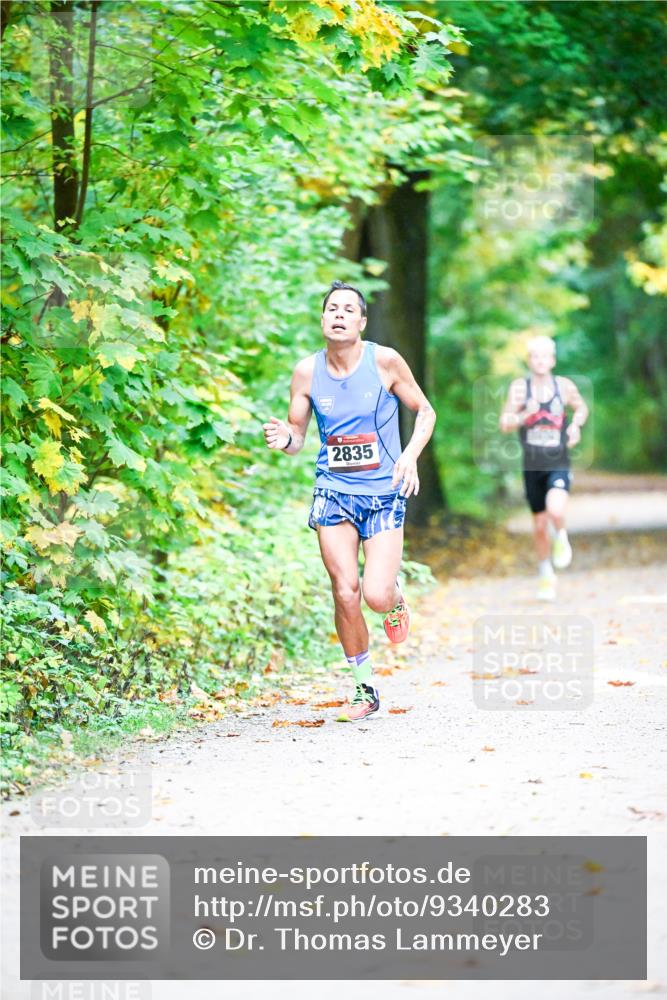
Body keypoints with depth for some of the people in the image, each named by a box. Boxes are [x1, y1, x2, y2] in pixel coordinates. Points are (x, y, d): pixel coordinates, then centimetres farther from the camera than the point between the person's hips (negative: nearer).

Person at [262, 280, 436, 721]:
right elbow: (297, 437, 7)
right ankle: (366, 690, 12)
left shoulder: (385, 361, -6)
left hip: (384, 494, -2)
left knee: (376, 595, -15)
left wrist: (411, 455, -12)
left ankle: (396, 596, 25)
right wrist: (284, 439, -17)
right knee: (345, 592, -5)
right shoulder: (307, 371, 0)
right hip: (334, 492, 2)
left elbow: (425, 411, 4)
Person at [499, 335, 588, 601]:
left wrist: (576, 425, -4)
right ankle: (546, 576, 33)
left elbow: (581, 407, 17)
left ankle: (561, 537, 7)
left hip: (558, 466, -1)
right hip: (532, 467, 1)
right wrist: (525, 414, -25)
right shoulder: (519, 387, -5)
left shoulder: (565, 386, -3)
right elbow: (504, 425, -7)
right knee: (539, 526, 11)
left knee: (555, 511, -28)